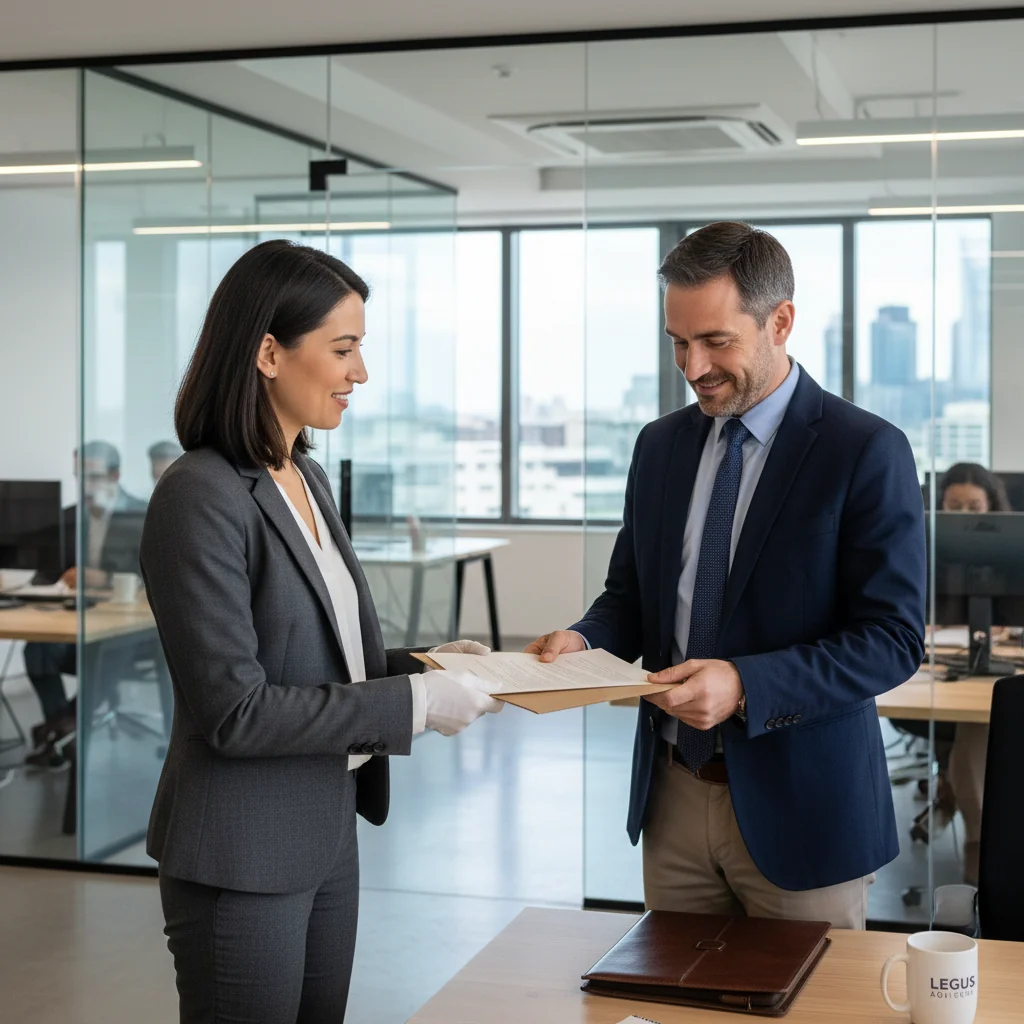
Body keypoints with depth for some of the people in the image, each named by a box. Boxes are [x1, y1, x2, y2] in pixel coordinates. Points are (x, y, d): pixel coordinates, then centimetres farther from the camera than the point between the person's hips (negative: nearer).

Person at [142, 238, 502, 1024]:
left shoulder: (309, 480, 8)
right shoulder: (202, 499, -19)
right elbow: (235, 710, -21)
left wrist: (420, 664, 1)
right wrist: (411, 705, -19)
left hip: (327, 834, 8)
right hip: (243, 858, -8)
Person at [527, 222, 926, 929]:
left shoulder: (868, 452, -11)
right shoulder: (661, 445, 7)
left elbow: (893, 639, -15)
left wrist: (745, 686, -26)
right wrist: (584, 641, -7)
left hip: (798, 805, -5)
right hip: (674, 794, 5)